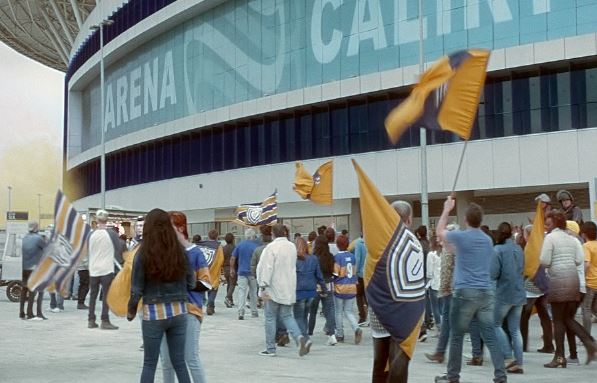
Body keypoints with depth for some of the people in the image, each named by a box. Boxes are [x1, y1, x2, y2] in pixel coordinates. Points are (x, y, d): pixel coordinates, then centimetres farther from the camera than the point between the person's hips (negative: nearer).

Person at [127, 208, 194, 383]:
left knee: (149, 364, 10)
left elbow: (137, 290, -6)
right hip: (178, 311, 2)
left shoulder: (143, 254, -9)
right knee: (179, 362, 11)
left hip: (153, 313, -2)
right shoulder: (180, 251, -2)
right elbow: (191, 283, 3)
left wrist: (130, 311, 10)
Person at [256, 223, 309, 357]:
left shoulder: (271, 247, -15)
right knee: (287, 316, 12)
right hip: (288, 289, 6)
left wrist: (263, 287, -15)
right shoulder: (292, 247, 5)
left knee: (270, 318, 6)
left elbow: (267, 268, -18)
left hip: (273, 289, -5)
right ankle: (300, 338, -11)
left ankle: (270, 348, 12)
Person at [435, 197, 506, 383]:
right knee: (491, 336, 2)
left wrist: (447, 209, 26)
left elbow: (439, 231, 15)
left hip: (465, 292, -5)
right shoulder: (488, 240, 13)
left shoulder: (461, 237, -4)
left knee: (457, 336, 6)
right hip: (487, 292, 5)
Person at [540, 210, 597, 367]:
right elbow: (580, 259, 8)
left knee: (558, 320, 0)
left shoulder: (550, 237, -5)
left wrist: (551, 264, 11)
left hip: (558, 279, -6)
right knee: (569, 318, 14)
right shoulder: (572, 238, 14)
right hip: (573, 278, 6)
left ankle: (559, 357, 2)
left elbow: (544, 261, -10)